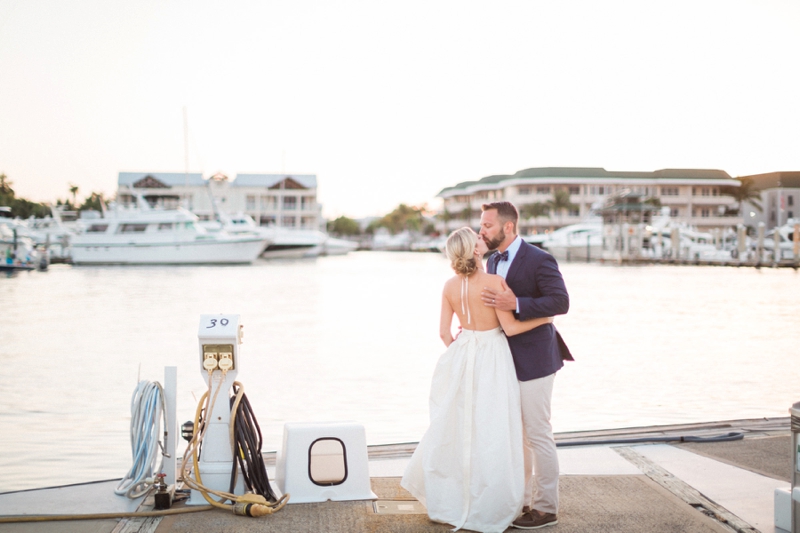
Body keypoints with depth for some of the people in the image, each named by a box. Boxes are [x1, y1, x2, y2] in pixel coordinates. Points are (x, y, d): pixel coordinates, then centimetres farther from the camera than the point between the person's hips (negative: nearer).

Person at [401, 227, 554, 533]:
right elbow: (510, 327, -16)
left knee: (458, 429, 17)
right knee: (490, 435, 4)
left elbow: (444, 332, 3)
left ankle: (450, 504, 28)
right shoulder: (493, 282, -18)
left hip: (461, 358, 6)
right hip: (491, 360, -5)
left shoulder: (450, 286, -2)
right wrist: (545, 318, -3)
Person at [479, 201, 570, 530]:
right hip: (505, 361, 8)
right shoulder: (493, 261, 10)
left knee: (538, 435, 0)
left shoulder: (539, 260, -15)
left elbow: (560, 302, -23)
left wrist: (515, 305, -31)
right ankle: (521, 499, 27)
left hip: (533, 361, -8)